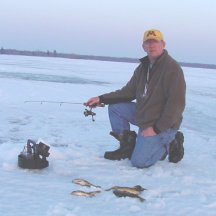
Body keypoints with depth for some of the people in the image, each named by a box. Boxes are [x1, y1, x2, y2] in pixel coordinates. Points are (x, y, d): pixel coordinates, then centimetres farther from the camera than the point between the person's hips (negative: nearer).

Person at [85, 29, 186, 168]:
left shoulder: (172, 68, -19)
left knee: (139, 162, -13)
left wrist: (156, 129, -25)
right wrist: (101, 99, 4)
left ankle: (170, 143, 8)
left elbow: (176, 104, -24)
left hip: (163, 124, -8)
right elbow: (128, 92, 14)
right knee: (115, 107, 1)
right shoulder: (143, 67, 7)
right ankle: (127, 147, 8)